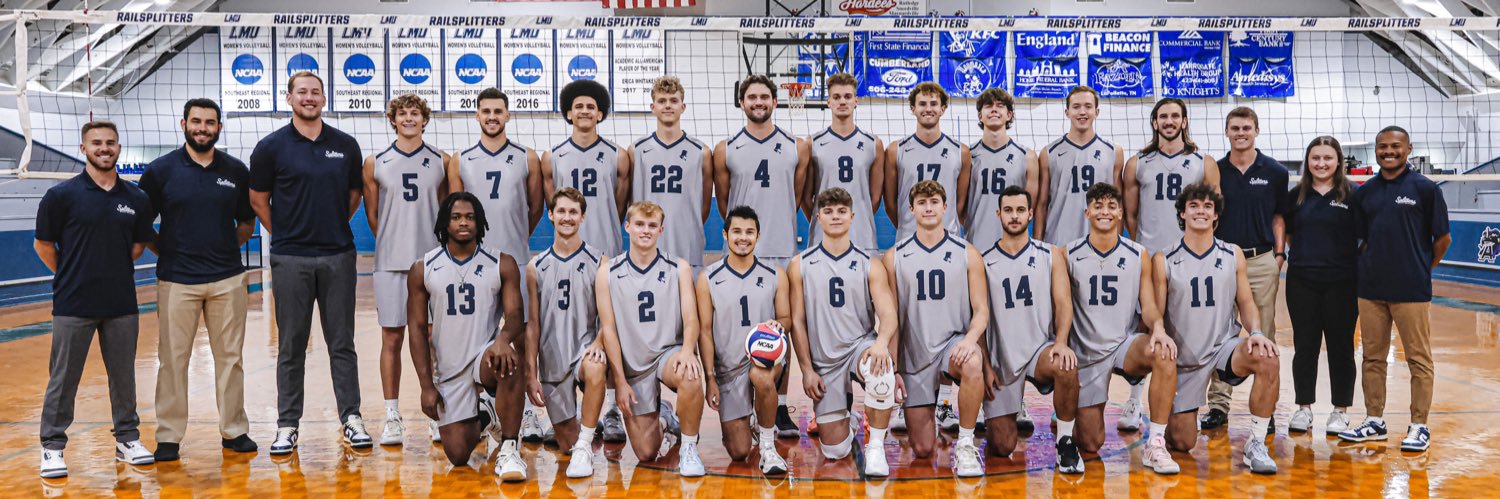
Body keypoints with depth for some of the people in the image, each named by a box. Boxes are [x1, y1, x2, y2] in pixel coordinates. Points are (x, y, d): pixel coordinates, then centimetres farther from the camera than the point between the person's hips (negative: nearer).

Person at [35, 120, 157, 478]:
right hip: (73, 304, -3)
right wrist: (72, 277, 5)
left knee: (123, 376, 10)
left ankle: (127, 439, 22)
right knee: (63, 378, 4)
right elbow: (43, 244, 2)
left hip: (122, 304, 3)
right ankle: (53, 447, 13)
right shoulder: (62, 195, -5)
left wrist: (112, 271, 10)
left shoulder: (136, 199, 4)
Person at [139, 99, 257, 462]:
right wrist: (165, 251, -1)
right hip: (176, 280, -2)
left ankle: (234, 430, 17)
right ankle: (168, 437, 11)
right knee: (173, 359, 2)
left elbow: (247, 221, 15)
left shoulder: (237, 171, 6)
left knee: (230, 357, 7)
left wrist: (229, 245, 3)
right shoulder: (161, 170, 0)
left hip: (227, 279, 2)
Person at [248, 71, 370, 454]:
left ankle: (351, 418, 13)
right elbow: (258, 200, 6)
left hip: (339, 256, 2)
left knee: (342, 342, 6)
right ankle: (287, 425, 13)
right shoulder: (271, 147, -1)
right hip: (290, 260, -1)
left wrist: (333, 227, 11)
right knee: (291, 346, 5)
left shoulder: (345, 145, 6)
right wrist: (286, 234, 5)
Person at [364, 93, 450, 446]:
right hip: (391, 264, 0)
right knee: (391, 339, 3)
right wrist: (396, 245, 8)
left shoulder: (442, 162, 6)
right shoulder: (375, 164, 5)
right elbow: (372, 216, 10)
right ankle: (392, 417, 10)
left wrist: (437, 247, 5)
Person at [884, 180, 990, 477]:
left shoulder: (967, 254, 2)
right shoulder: (894, 257, 3)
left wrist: (970, 338, -22)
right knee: (922, 450, 0)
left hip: (953, 343, -1)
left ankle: (965, 443, -19)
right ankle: (926, 415, 37)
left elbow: (981, 309, 0)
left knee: (973, 365, -40)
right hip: (914, 354, 1)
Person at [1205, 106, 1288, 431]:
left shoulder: (1275, 172, 3)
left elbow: (1279, 217, 8)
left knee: (1263, 336, 3)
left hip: (1262, 261, -1)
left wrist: (1279, 254, -2)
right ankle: (1218, 405, 11)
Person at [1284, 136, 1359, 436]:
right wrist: (1304, 256, 8)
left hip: (1341, 283, -2)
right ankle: (1304, 408, 17)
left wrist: (1359, 269, -6)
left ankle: (1341, 411, 15)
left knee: (1340, 346, 5)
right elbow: (1287, 234, 17)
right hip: (1301, 282, 2)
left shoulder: (1352, 195, -2)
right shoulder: (1296, 195, 6)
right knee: (1305, 346, 7)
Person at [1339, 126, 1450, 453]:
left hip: (1411, 290, -4)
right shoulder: (1364, 192, 9)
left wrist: (1423, 268, 4)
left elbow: (1443, 238, 2)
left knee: (1418, 359, 3)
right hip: (1371, 288, 4)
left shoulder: (1425, 188, -3)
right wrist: (1370, 266, 5)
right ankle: (1374, 421, 19)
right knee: (1373, 357, 10)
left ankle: (1419, 426, 11)